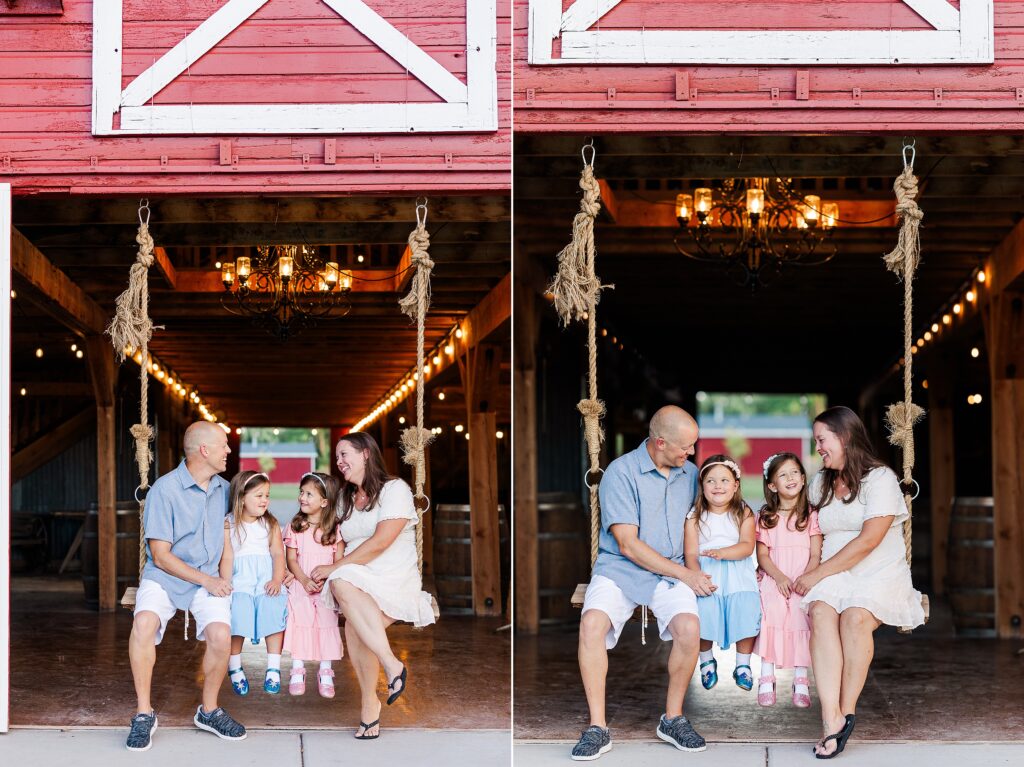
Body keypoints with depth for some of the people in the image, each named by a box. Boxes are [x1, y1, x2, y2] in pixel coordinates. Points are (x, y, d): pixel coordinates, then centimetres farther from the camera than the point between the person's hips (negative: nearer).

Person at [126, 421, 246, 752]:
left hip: (209, 578, 3)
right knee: (144, 623, -33)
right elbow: (160, 555, -12)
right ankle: (144, 713, -17)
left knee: (220, 635, -25)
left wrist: (222, 577, 9)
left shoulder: (224, 489, 7)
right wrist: (206, 581, -15)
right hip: (164, 576, -3)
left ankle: (209, 710, 0)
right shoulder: (165, 489, -11)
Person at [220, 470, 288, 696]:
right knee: (237, 619, -26)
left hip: (266, 582, 2)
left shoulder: (271, 524, 14)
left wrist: (277, 580, -9)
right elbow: (227, 557, 1)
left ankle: (273, 669, -15)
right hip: (240, 582, -2)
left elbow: (278, 553, 6)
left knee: (274, 615, -24)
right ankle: (235, 669, -7)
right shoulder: (228, 525, 6)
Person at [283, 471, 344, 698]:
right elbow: (291, 559, 0)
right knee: (298, 626, -5)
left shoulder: (335, 529, -2)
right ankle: (297, 671, 5)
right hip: (300, 586, 1)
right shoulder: (295, 527, 2)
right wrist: (304, 581, -15)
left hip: (327, 588, -1)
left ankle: (325, 674, 7)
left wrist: (325, 579, -20)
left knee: (326, 626, -3)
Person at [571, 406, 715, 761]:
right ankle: (598, 727, -19)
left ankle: (673, 718, -6)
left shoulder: (690, 474, 10)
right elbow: (628, 545, -12)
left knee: (688, 627, -28)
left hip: (671, 573, 3)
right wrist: (685, 574, -13)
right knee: (592, 623, -31)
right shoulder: (621, 472, -8)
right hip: (620, 569, -3)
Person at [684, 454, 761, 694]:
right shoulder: (695, 517, 5)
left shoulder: (744, 514, 5)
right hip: (706, 575, 0)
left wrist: (721, 553, -25)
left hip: (738, 575, 0)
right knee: (703, 617, -17)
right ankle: (707, 661, 12)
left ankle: (743, 665, 7)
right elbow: (691, 553, -3)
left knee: (745, 616, -17)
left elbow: (747, 546, -8)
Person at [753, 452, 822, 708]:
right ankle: (766, 680, -9)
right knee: (770, 627, -17)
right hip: (772, 582, 1)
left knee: (800, 628, -16)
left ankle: (801, 683, -7)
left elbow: (816, 555, 0)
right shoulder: (765, 517, 8)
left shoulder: (812, 515, 4)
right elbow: (762, 555, 3)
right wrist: (779, 577, -15)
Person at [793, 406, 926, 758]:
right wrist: (812, 575, 9)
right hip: (833, 575, 4)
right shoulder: (820, 483, 18)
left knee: (855, 616, -35)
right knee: (821, 613, -30)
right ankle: (832, 716, -40)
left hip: (881, 575, -4)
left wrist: (817, 574, -14)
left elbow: (868, 541, -13)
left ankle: (846, 710, -26)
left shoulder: (880, 479, -5)